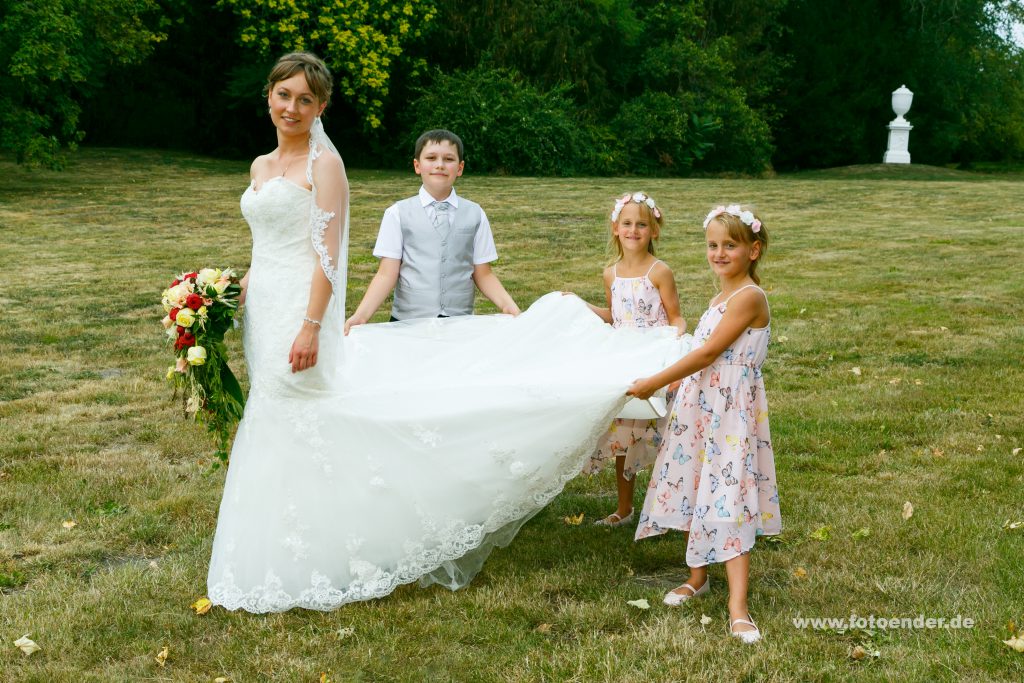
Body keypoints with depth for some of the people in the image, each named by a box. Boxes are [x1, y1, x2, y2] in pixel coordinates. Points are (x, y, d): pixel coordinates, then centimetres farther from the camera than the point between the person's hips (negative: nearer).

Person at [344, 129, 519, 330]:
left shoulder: (474, 214, 5)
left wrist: (507, 305, -11)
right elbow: (387, 275, -3)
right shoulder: (398, 214, 1)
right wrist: (360, 315, -17)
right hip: (408, 321, -1)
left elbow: (483, 274, 6)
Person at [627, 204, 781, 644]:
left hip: (731, 409, -9)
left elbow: (708, 353, -19)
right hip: (698, 404, 9)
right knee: (693, 490, 15)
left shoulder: (748, 297, -15)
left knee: (727, 501, -11)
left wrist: (656, 382, -16)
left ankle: (738, 610, -10)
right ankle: (697, 578, 32)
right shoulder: (719, 299, 13)